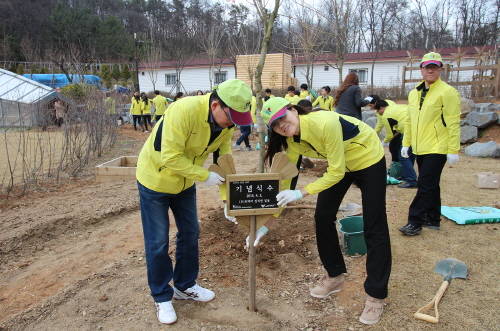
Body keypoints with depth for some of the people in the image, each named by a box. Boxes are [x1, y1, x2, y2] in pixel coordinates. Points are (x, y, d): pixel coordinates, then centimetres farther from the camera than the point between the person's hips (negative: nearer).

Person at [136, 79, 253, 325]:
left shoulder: (227, 122, -12)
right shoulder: (183, 111, -34)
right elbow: (170, 158, -34)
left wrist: (227, 198, -12)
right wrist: (205, 176, -29)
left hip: (185, 181, 7)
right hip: (156, 179, -6)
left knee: (190, 233, 13)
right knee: (158, 242, 2)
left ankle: (185, 286, 34)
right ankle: (162, 296, 23)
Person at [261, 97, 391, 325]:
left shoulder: (325, 124, -35)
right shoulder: (291, 140, -13)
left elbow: (336, 173, -30)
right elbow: (286, 174, -8)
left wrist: (301, 193, -35)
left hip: (369, 160, -6)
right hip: (339, 164, 7)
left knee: (374, 229, -5)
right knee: (322, 217, 4)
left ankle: (376, 296, 9)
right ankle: (335, 276, 24)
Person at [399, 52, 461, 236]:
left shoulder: (447, 92, -9)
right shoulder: (414, 93, 12)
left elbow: (453, 123, -13)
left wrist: (453, 150, -16)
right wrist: (406, 143, 14)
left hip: (437, 149, -7)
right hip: (420, 149, 7)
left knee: (425, 186, -7)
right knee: (430, 185, 16)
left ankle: (415, 222, -1)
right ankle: (433, 220, 27)